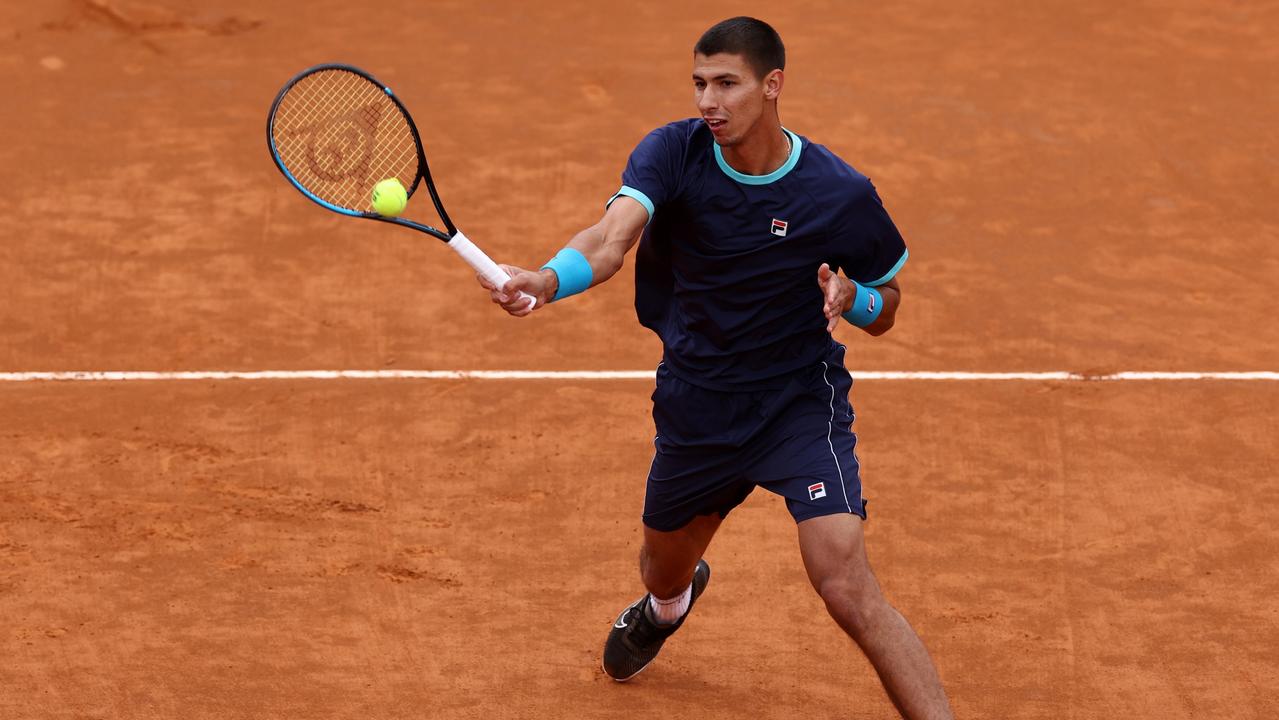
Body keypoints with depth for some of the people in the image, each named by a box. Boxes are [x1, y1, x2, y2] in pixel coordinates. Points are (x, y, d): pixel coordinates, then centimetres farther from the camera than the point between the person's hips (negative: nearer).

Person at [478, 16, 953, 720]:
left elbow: (885, 307, 0)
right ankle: (668, 603, 66)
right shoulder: (673, 153, -15)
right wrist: (546, 280, -54)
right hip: (695, 405, 4)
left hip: (800, 398, -3)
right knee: (664, 571, 26)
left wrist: (852, 299, -25)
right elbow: (611, 237, -32)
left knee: (846, 588, -22)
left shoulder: (840, 194, -17)